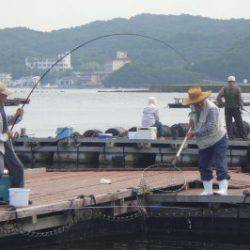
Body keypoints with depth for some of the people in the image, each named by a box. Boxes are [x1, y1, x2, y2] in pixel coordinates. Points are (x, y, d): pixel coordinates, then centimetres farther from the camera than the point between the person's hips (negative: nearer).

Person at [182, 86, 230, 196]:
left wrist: (194, 133, -24)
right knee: (203, 166, 7)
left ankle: (223, 189, -19)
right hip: (204, 143, 8)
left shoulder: (211, 109, -24)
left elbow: (210, 128, -29)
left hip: (218, 140, -8)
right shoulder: (194, 107, 1)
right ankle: (208, 190, 15)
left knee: (220, 164, -14)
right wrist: (191, 119, 6)